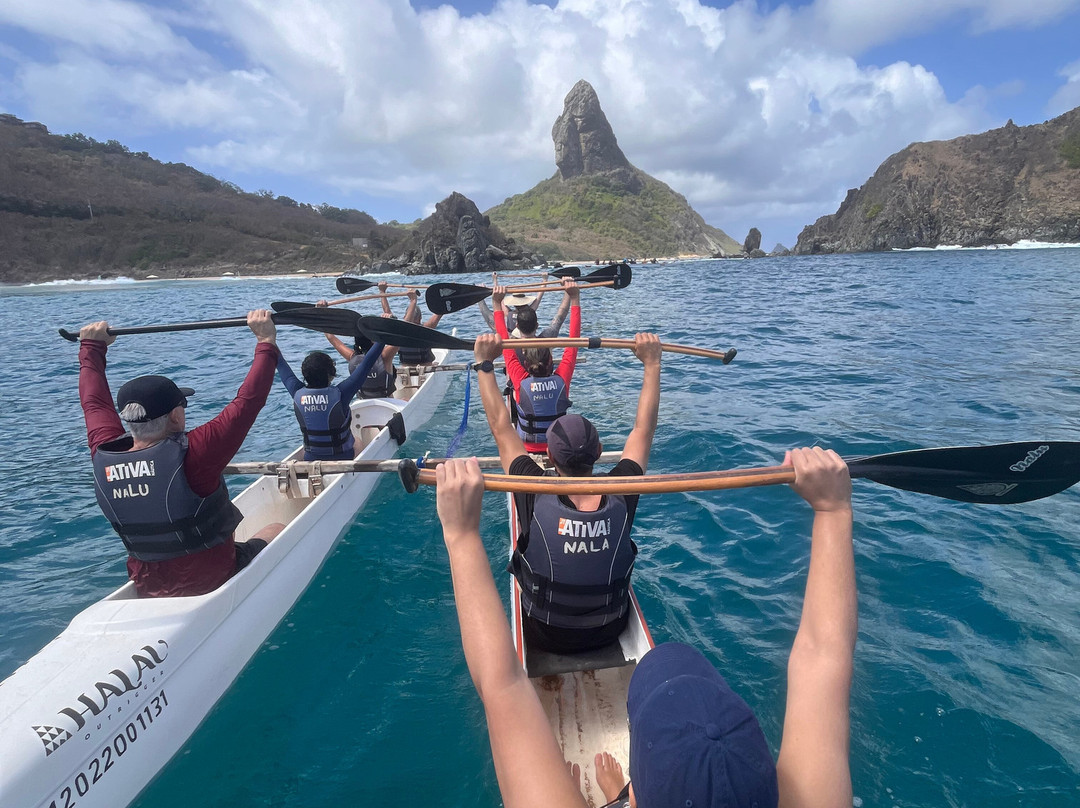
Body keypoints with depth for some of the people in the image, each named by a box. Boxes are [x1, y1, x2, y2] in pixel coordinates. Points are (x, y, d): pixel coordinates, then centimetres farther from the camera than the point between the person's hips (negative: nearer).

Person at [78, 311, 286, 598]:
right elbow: (247, 401, -27)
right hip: (215, 581, -6)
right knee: (276, 530, 17)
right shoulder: (190, 455, -31)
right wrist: (266, 342, -17)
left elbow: (94, 400, 5)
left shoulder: (103, 459, -13)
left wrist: (93, 345, 19)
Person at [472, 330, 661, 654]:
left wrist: (484, 363, -13)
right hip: (609, 633, 2)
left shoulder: (536, 500, -29)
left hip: (545, 637, -1)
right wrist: (652, 363, -6)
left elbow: (501, 428, -19)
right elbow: (643, 430, -12)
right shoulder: (620, 499, -24)